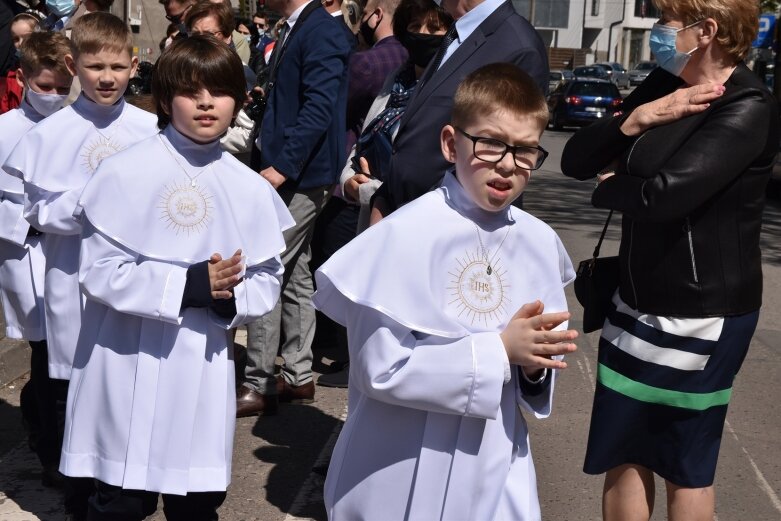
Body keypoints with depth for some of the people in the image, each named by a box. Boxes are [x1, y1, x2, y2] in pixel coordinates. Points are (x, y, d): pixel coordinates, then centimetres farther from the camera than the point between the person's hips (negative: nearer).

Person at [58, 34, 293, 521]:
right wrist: (190, 285, -20)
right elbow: (99, 271, -12)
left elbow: (267, 281, 5)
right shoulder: (126, 172, -10)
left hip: (204, 365, 3)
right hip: (131, 364, -3)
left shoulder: (250, 188, 1)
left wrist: (228, 296, -16)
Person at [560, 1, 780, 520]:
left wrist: (609, 187, -8)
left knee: (686, 465, 9)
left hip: (701, 312, -7)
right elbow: (576, 161, 2)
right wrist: (635, 119, -15)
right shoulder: (664, 85, 7)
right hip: (638, 299, 8)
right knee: (622, 452, 16)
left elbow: (664, 194, -30)